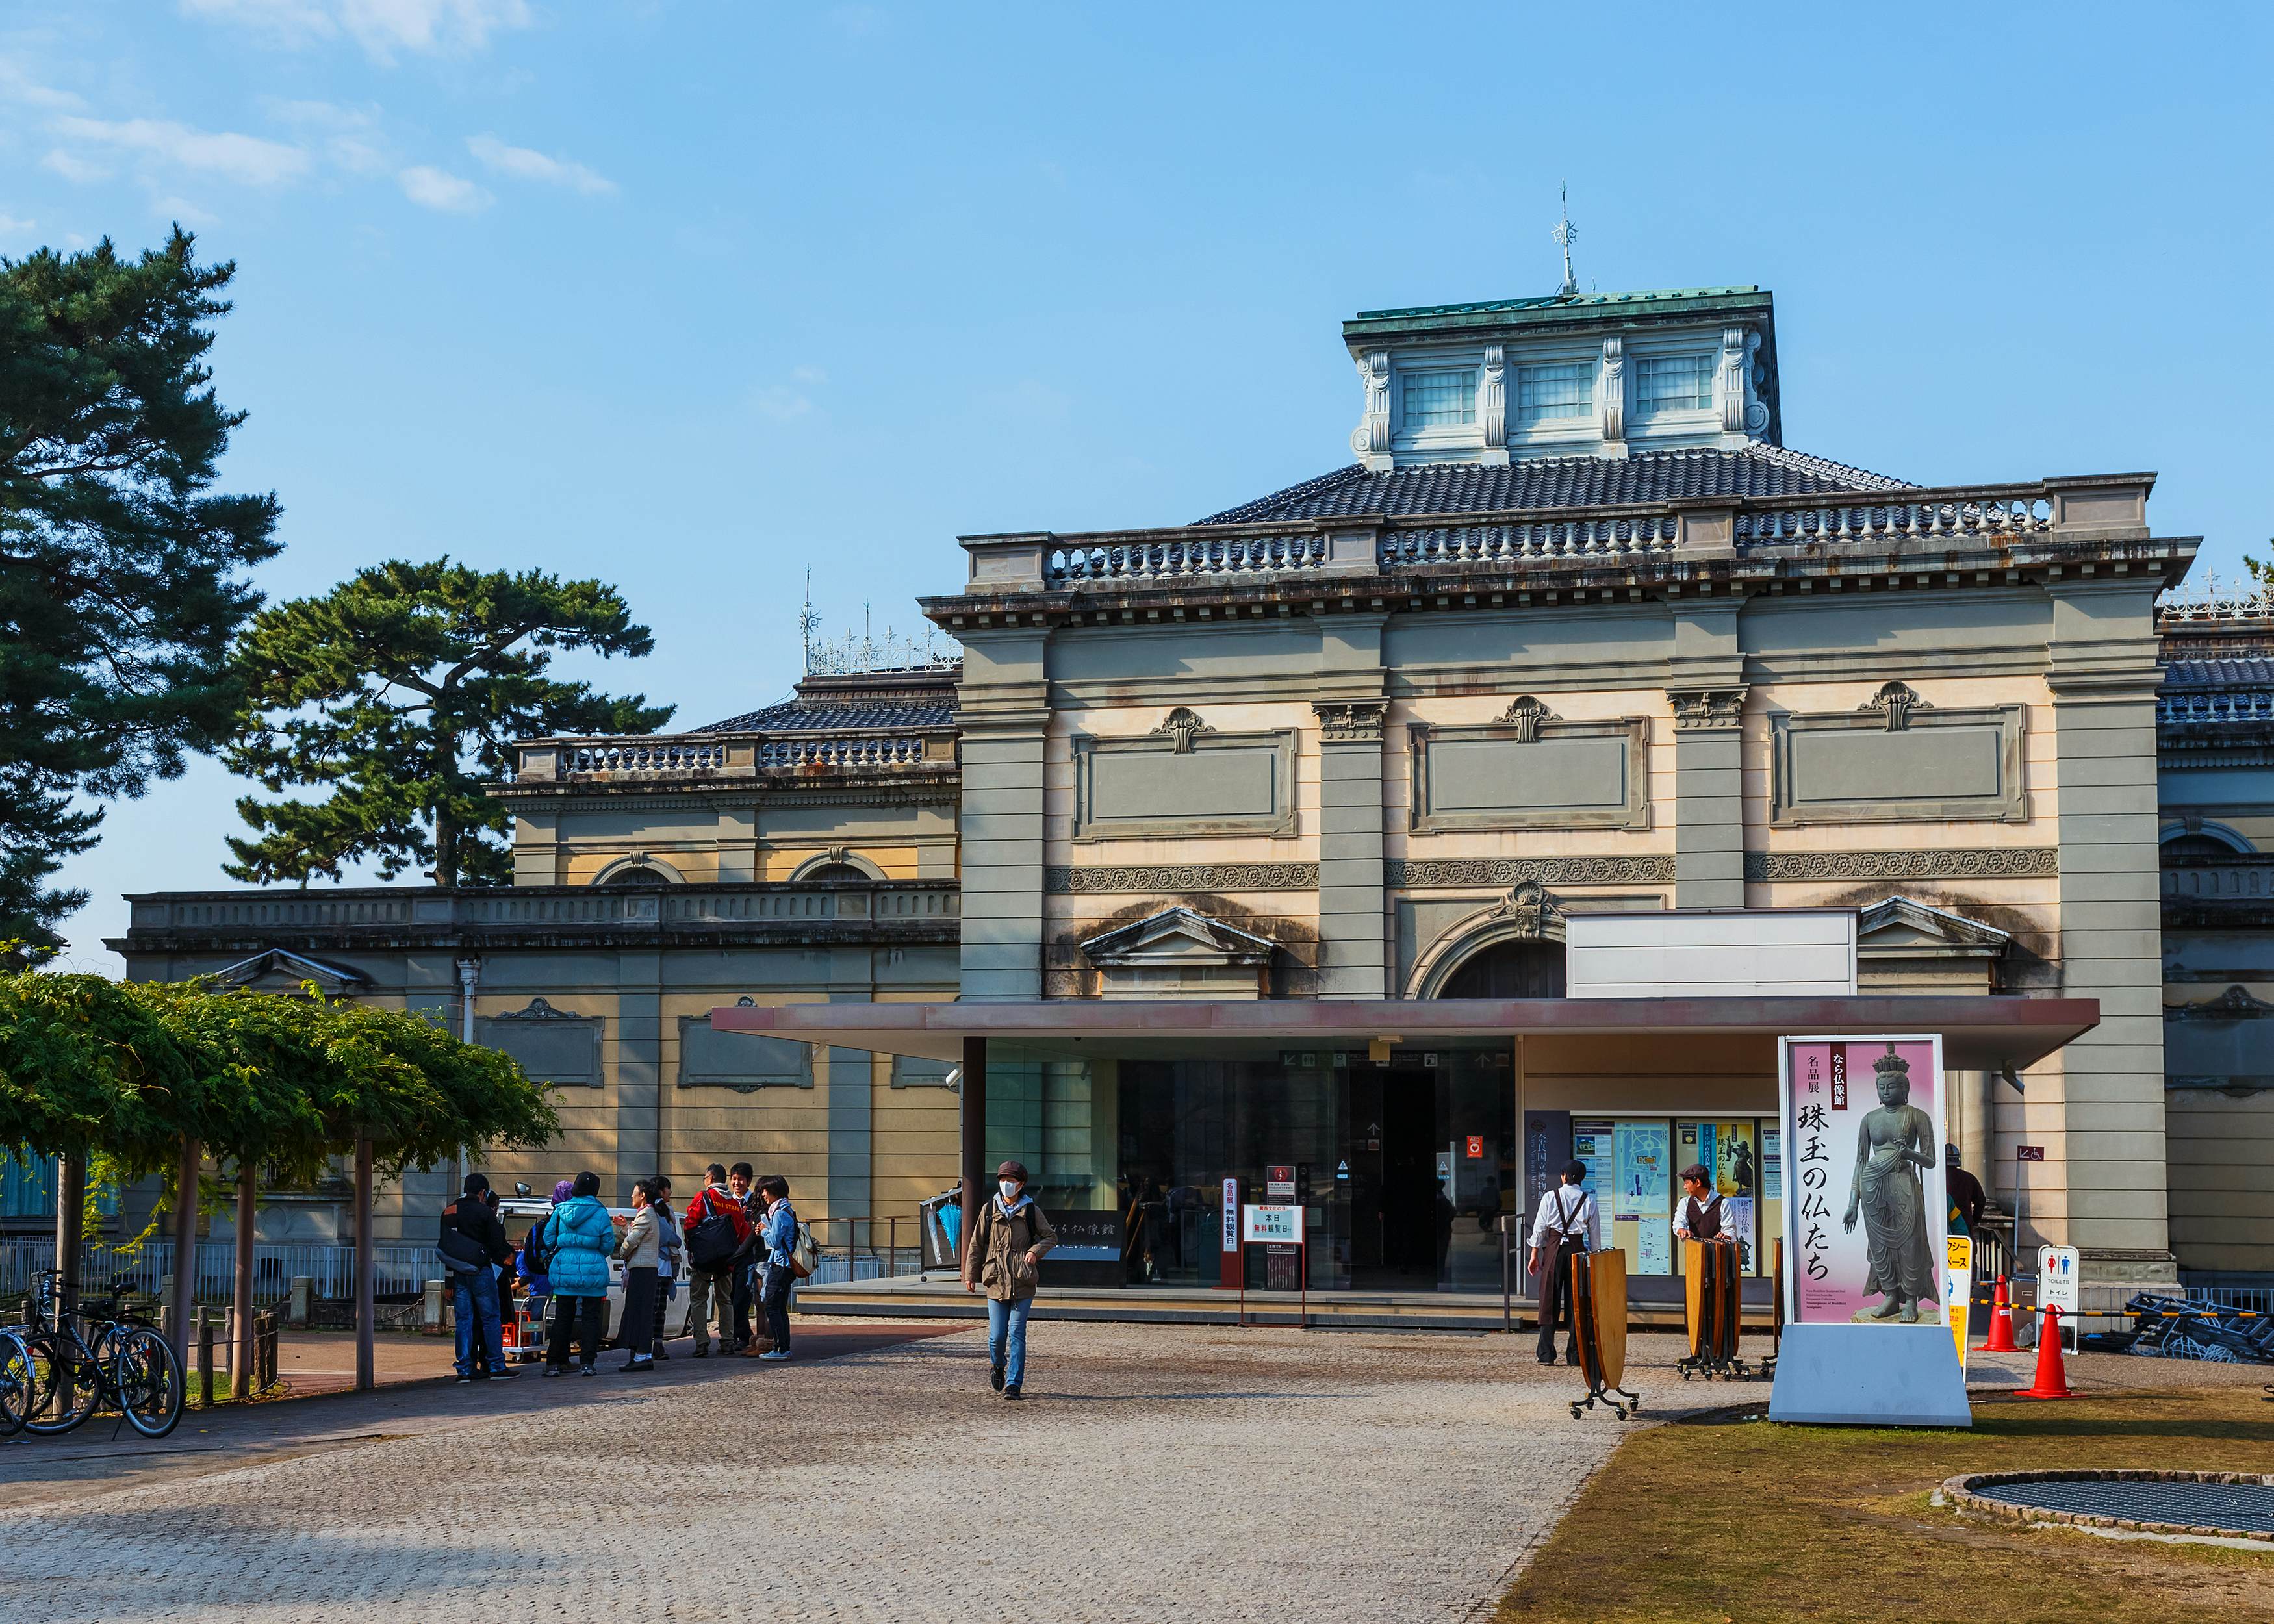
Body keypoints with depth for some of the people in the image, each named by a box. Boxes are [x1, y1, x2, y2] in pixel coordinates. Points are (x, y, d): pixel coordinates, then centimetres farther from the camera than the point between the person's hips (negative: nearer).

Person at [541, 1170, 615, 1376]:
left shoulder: (560, 1210, 1)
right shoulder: (600, 1213, -6)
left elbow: (548, 1239, 6)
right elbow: (608, 1245, -3)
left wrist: (550, 1258, 25)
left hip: (564, 1270, 2)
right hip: (592, 1271, -2)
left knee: (562, 1317, 10)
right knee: (591, 1317, 5)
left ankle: (554, 1363, 10)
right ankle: (588, 1363, 0)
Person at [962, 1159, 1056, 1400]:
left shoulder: (1031, 1211, 4)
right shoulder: (989, 1209, 6)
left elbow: (1051, 1236, 12)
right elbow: (977, 1244, 11)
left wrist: (1035, 1251, -7)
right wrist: (970, 1274, 9)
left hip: (1023, 1283, -1)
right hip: (996, 1281, 1)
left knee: (1017, 1334, -4)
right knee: (996, 1336, 1)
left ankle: (1013, 1384, 0)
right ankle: (997, 1365, 32)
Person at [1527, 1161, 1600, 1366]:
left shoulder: (1550, 1197, 0)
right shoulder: (1589, 1201, 4)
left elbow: (1539, 1227, 0)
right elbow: (1595, 1233, 5)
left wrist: (1535, 1253, 6)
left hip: (1554, 1248, -1)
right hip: (1577, 1249, 1)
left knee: (1549, 1301, 2)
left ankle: (1546, 1354, -1)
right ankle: (1575, 1355, 7)